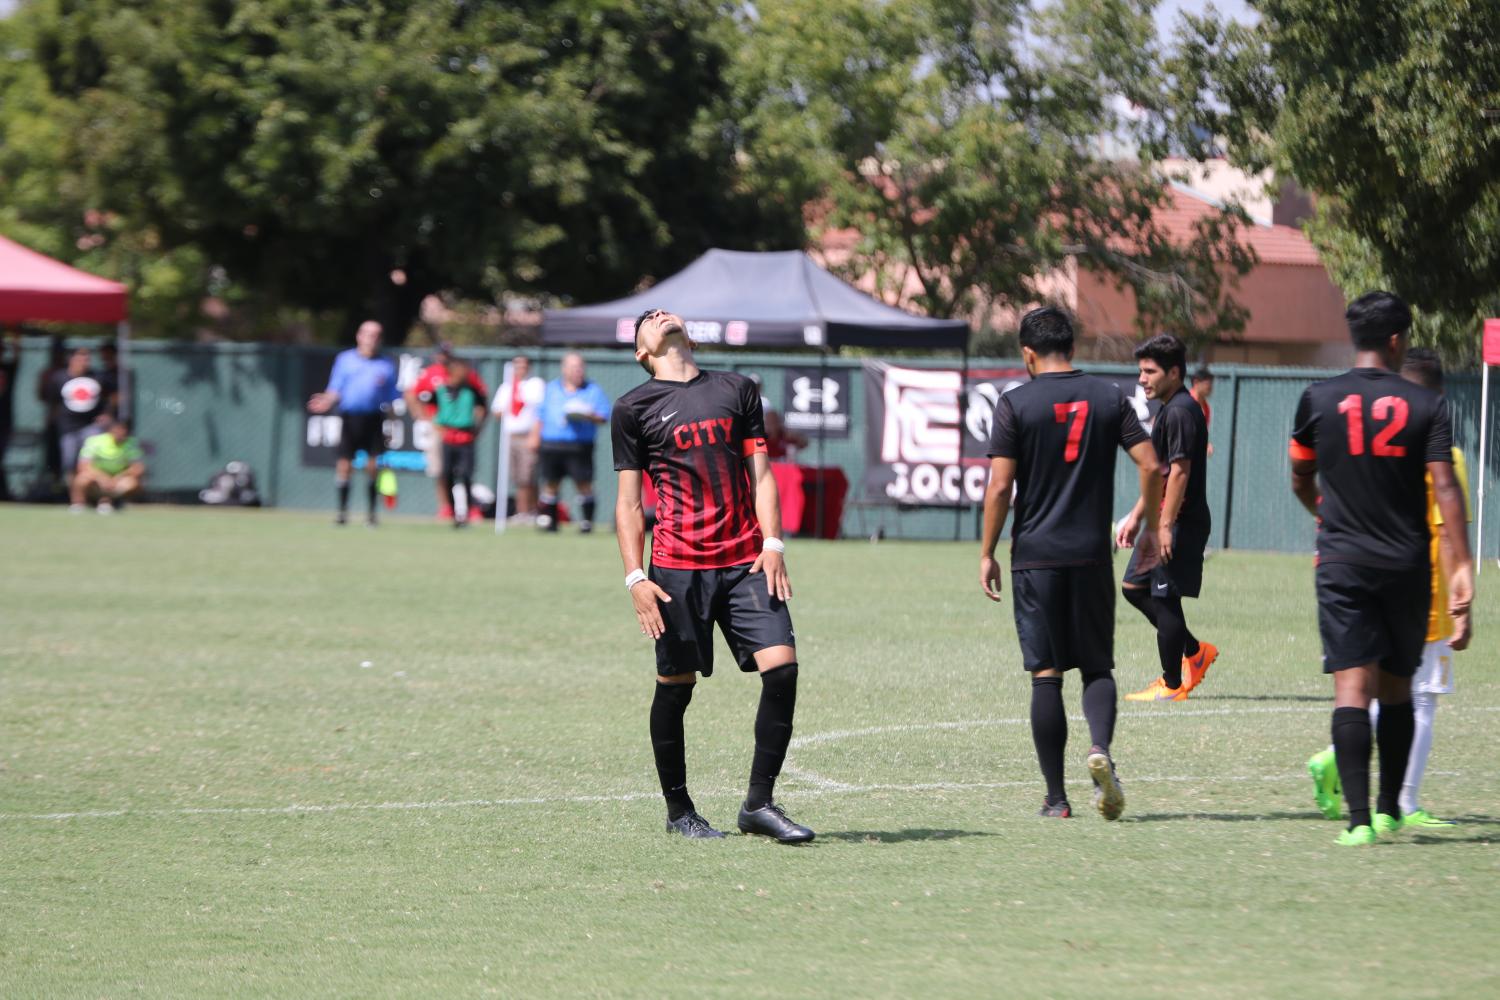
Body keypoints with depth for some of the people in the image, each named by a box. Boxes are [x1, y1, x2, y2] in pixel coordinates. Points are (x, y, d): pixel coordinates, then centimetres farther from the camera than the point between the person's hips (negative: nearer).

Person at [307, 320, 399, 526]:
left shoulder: (386, 365, 13)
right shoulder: (345, 359, 11)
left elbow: (391, 398, 15)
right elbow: (335, 391, 6)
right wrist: (328, 402, -14)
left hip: (375, 420, 0)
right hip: (350, 417, 0)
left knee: (373, 466, -5)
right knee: (344, 464, -5)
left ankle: (371, 512, 5)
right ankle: (342, 511, 3)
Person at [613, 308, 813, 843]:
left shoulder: (736, 389, 15)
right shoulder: (634, 408, 7)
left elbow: (759, 473, 13)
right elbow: (628, 502, 6)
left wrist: (772, 544, 0)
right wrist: (635, 577, -4)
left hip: (746, 561, 2)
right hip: (678, 567, -2)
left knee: (782, 668, -11)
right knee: (676, 686, 0)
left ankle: (759, 804, -2)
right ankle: (678, 810, 16)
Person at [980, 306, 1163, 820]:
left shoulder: (1014, 404, -3)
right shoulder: (1109, 397, 4)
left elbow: (1000, 486, -7)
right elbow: (1151, 465, -1)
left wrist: (987, 554, 2)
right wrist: (1150, 530, 12)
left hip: (1035, 555, -2)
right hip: (1092, 556, 2)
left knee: (1046, 675, 2)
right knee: (1097, 667, 11)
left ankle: (1056, 797, 2)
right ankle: (1101, 748, -18)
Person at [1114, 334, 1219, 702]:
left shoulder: (1181, 412, -16)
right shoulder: (1169, 410, 17)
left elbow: (1179, 471, -21)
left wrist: (1166, 526, -23)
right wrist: (1136, 517, 24)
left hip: (1182, 521, -11)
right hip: (1165, 521, 11)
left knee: (1165, 598, -5)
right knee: (1134, 587, 15)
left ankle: (1172, 685, 3)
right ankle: (1195, 651, 23)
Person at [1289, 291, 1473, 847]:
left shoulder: (1317, 401, 1)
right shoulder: (1425, 406, -2)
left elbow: (1301, 482, 15)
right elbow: (1445, 489, -10)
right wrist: (1462, 570, -11)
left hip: (1342, 561, -1)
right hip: (1407, 565, 1)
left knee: (1352, 688, -7)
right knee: (1397, 688, 16)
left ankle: (1359, 818, -18)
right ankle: (1389, 809, 24)